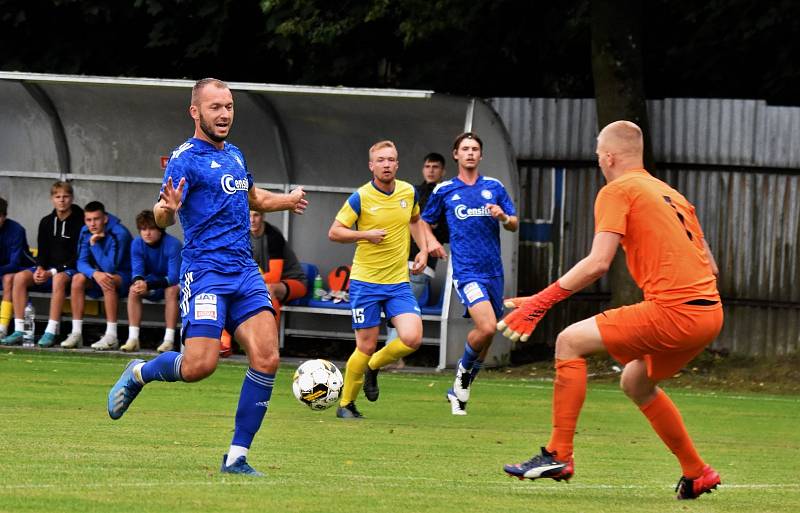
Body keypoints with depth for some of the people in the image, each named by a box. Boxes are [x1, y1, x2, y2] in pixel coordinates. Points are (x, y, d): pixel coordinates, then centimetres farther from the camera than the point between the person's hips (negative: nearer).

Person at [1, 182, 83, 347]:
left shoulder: (79, 222, -7)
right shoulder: (46, 222, 11)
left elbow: (78, 257, -10)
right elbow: (42, 251, 13)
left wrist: (52, 272, -17)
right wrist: (40, 269, -10)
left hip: (70, 269, -5)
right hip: (47, 268, 5)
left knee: (59, 279, -40)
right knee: (20, 277, -21)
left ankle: (51, 332, -41)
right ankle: (19, 331, -23)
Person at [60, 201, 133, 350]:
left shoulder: (119, 234, -23)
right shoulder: (85, 232, -4)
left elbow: (110, 267, -27)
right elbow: (82, 262, -8)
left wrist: (95, 244, -29)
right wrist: (94, 273, -30)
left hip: (123, 277, -6)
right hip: (98, 274, 6)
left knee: (109, 281, -37)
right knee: (78, 279, -22)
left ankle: (111, 336, -37)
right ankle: (76, 333, -21)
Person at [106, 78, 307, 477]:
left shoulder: (234, 155, 17)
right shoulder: (186, 158, -7)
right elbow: (163, 216, -18)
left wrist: (287, 201, 32)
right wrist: (167, 208, -39)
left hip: (245, 272, 7)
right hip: (204, 270, -7)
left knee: (267, 358, -9)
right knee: (200, 366, -17)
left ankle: (237, 457, -3)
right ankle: (138, 373, 16)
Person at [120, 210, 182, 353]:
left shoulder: (173, 244, -25)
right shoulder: (137, 244, -10)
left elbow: (174, 277, -31)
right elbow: (137, 271, -15)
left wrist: (149, 285, -43)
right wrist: (138, 281, -41)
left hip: (171, 284, -4)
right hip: (152, 283, 4)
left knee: (172, 290, -36)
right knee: (133, 290, -24)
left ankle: (169, 340, -37)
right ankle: (133, 338, -27)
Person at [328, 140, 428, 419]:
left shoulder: (408, 192, 4)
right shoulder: (360, 198, -10)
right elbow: (334, 232, -5)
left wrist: (423, 250, 12)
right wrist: (366, 234, -19)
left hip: (398, 282, 4)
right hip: (365, 281, -4)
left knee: (412, 338, -14)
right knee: (366, 346, -2)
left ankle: (373, 367, 16)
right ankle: (346, 404, 18)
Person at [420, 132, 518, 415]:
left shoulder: (494, 187, 10)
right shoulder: (444, 190, 6)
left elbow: (514, 225, 13)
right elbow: (425, 220, 20)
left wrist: (503, 217, -10)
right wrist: (431, 241, 0)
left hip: (493, 270, 4)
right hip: (466, 271, -4)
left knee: (486, 333, 7)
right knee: (487, 327, -23)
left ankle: (457, 391, 24)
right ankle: (465, 368, 5)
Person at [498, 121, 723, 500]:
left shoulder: (617, 191, -1)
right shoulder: (672, 194, 23)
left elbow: (598, 263, -12)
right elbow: (709, 266, 22)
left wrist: (541, 302, -10)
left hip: (673, 310, -8)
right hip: (709, 309, 8)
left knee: (570, 342, -1)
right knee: (635, 382, 28)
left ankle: (558, 455, -5)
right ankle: (696, 474, 30)